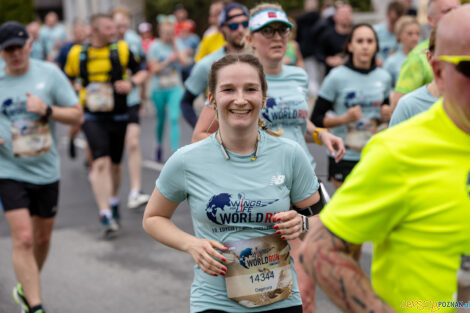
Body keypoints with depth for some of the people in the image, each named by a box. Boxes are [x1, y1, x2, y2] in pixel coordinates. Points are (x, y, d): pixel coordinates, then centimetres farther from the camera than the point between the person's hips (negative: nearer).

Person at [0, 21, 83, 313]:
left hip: (46, 171, 2)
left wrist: (47, 110, -19)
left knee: (43, 239, 16)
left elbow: (77, 114, -1)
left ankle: (26, 289, 40)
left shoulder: (50, 73, -3)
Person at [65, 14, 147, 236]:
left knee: (114, 164, 14)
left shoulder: (121, 50, 2)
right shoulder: (78, 54, 1)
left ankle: (113, 203, 39)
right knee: (101, 162, -16)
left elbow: (142, 72, 9)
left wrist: (132, 82, -11)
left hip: (118, 116, 2)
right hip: (92, 118, -2)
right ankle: (105, 215, -16)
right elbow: (66, 80, 15)